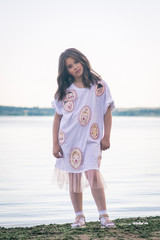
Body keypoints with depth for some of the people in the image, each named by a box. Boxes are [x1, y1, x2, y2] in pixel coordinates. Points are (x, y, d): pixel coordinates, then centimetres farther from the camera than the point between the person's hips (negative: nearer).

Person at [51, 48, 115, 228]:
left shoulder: (99, 85, 2)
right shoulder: (64, 90, 6)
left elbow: (107, 113, 5)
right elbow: (57, 118, 7)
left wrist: (106, 138, 1)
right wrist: (55, 144, 3)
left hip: (91, 139, -3)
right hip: (69, 139, 3)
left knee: (93, 173, -19)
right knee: (74, 179, 5)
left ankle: (103, 215, -12)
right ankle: (79, 216, 17)